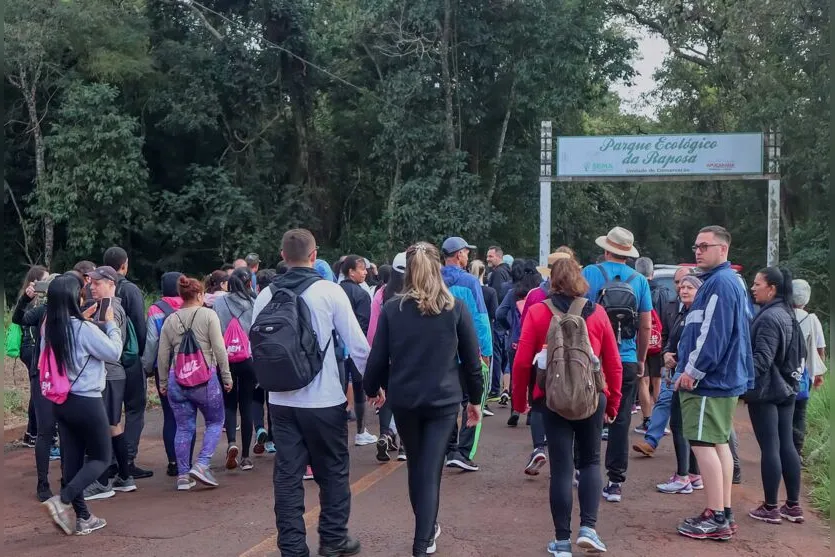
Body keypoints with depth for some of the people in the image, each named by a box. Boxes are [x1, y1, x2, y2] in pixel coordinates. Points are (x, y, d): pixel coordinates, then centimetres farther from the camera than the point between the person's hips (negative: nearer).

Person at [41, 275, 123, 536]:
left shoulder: (51, 328, 0)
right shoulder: (85, 329, -20)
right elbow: (114, 352, -10)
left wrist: (82, 320, 10)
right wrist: (110, 322, 1)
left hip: (61, 402, 7)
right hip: (86, 402, -7)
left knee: (71, 459, 11)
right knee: (101, 458, 7)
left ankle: (83, 517, 19)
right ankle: (62, 501, -10)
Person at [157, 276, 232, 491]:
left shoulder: (170, 320, 7)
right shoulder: (208, 315, -5)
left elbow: (163, 356, 8)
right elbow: (219, 349, -9)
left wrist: (163, 382, 18)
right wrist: (226, 376, -2)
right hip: (205, 379, -4)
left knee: (183, 428, 11)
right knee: (215, 422, 12)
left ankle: (183, 476, 12)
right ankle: (201, 465, -3)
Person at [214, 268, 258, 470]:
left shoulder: (219, 303, -3)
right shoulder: (255, 304, -5)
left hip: (226, 360, 0)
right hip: (249, 360, 0)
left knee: (229, 403, 13)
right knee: (246, 405, 8)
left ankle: (231, 443, -11)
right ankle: (245, 456, 11)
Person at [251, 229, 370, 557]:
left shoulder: (266, 296, 1)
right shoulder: (329, 291, -9)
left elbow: (256, 347, 8)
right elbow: (357, 344, -8)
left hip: (281, 400, 3)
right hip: (324, 399, -3)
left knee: (287, 475, 9)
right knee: (333, 471, 13)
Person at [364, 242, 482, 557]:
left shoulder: (392, 308, -3)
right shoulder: (455, 308, -4)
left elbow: (378, 357, 0)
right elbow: (472, 358, 0)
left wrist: (372, 388, 17)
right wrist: (475, 398, 11)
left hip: (403, 399, 2)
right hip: (443, 399, -2)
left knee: (416, 466, 20)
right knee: (431, 470, 2)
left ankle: (426, 529, 37)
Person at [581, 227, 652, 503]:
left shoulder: (589, 273, -3)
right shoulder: (639, 281, 2)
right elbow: (646, 326, 3)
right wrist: (641, 360, 14)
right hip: (627, 361, 1)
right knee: (620, 421, 5)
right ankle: (615, 482, 7)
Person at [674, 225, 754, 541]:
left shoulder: (719, 283, -16)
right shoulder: (730, 281, 17)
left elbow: (713, 334, -23)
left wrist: (691, 372, -17)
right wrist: (690, 367, 18)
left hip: (708, 380, -11)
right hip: (724, 378, 11)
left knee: (703, 444, -7)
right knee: (719, 443, 13)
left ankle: (716, 519, -4)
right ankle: (724, 514, 19)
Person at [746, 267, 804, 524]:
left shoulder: (769, 317, -17)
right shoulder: (788, 315, 13)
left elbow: (761, 359, -23)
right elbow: (800, 351, 21)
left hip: (765, 391, -9)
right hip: (786, 390, 9)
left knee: (769, 448, -3)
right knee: (787, 445, 11)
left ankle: (770, 508, 3)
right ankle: (793, 505, 17)